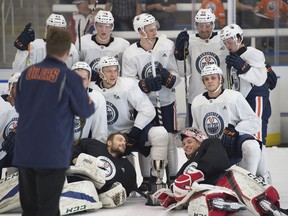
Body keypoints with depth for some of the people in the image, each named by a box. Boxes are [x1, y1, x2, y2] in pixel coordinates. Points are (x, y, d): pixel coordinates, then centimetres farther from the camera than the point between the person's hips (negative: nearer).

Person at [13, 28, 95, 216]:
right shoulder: (69, 77, -10)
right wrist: (88, 100, 21)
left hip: (24, 152, 5)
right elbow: (86, 111, 0)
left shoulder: (28, 73, 4)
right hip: (52, 154, -5)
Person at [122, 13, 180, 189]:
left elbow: (176, 78, -4)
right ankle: (146, 180, 15)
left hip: (166, 102, 1)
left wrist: (168, 77, -25)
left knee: (169, 140, 2)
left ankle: (173, 179, 13)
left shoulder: (167, 46, -6)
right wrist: (145, 84, -27)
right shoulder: (130, 53, -9)